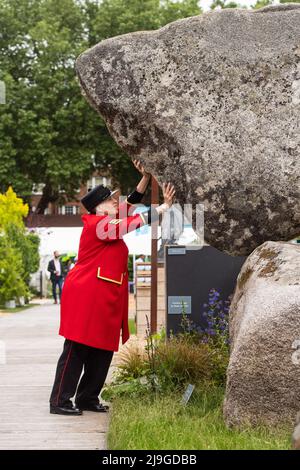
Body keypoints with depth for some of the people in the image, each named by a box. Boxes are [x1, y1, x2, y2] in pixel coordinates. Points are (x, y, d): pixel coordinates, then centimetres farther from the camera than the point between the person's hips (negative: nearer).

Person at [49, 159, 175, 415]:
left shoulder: (108, 221, 14)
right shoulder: (97, 224, -13)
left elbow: (130, 203, 21)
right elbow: (134, 222, -17)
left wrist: (146, 177, 10)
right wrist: (164, 207, -12)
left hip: (107, 298, 10)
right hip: (86, 296, -10)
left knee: (102, 351, 10)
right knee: (77, 350, -7)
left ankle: (88, 398, 17)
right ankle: (60, 401, -3)